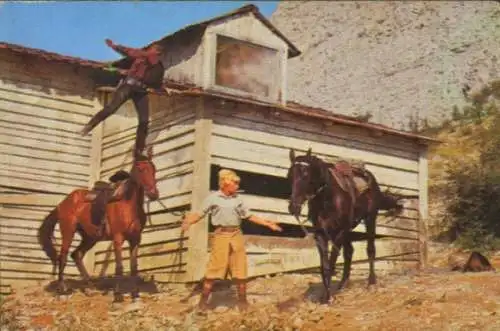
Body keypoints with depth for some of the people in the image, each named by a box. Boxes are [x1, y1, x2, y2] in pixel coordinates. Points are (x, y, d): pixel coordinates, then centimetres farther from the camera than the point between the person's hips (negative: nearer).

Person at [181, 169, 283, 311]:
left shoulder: (238, 199, 11)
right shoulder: (213, 198, 0)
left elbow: (249, 216, 16)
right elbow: (200, 214, -2)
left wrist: (268, 224, 13)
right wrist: (188, 221, -21)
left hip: (236, 235, 4)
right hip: (221, 235, -4)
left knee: (240, 269, 7)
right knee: (214, 269, -4)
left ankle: (242, 300, 19)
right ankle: (203, 301, 6)